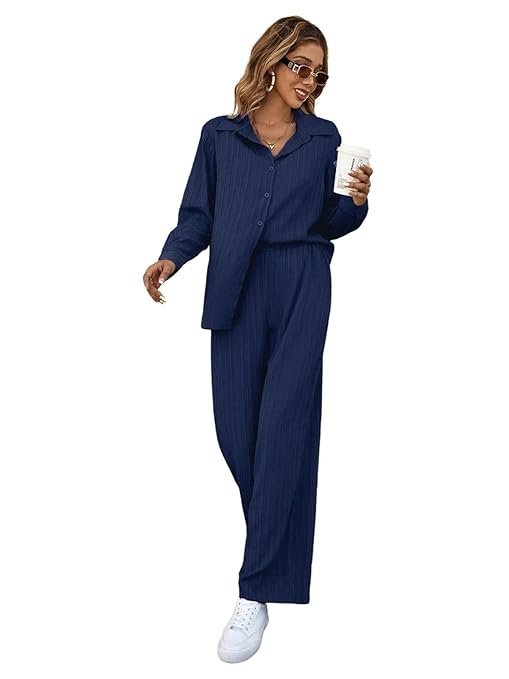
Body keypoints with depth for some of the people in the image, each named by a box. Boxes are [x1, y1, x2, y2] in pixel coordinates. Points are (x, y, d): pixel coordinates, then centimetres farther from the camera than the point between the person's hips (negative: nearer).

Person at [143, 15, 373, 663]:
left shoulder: (324, 138, 10)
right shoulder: (219, 135, 8)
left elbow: (331, 222, 13)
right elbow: (199, 214, 8)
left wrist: (356, 201, -8)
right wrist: (170, 258, -10)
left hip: (303, 291, -1)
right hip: (236, 291, 1)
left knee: (282, 429, -9)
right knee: (235, 428, 0)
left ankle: (257, 591, -9)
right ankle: (277, 535, 28)